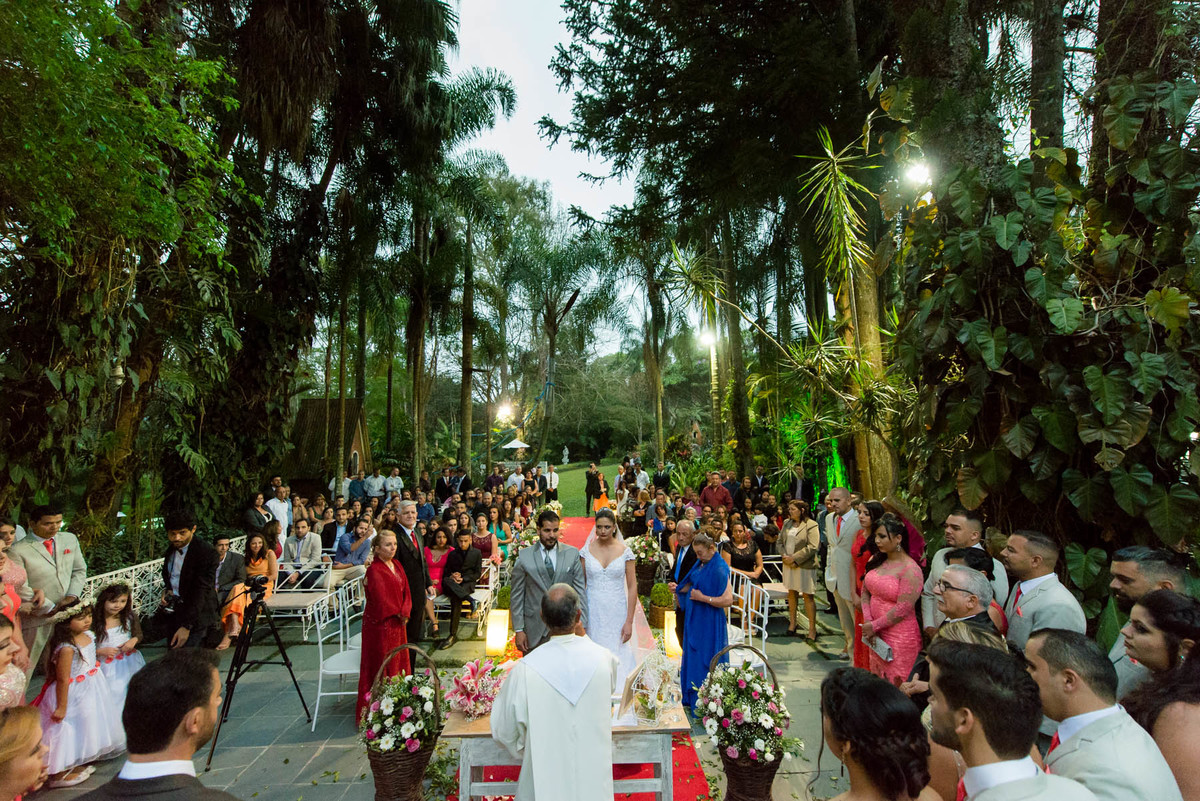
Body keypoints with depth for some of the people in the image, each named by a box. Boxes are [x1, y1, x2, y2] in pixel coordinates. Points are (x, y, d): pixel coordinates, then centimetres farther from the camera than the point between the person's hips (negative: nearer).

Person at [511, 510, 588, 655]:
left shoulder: (572, 553, 0)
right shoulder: (524, 556, -2)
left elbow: (580, 591, 2)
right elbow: (517, 596, 0)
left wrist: (582, 626, -1)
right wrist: (518, 630, -2)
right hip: (534, 631, 0)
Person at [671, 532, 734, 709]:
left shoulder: (719, 569, -22)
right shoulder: (701, 563, 3)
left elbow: (728, 600, -25)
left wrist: (703, 598, -25)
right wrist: (678, 588, 2)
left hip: (710, 623, -9)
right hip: (695, 619, 9)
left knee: (706, 661, 4)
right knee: (693, 657, 19)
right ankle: (693, 697, 36)